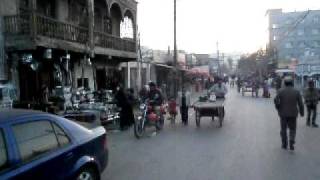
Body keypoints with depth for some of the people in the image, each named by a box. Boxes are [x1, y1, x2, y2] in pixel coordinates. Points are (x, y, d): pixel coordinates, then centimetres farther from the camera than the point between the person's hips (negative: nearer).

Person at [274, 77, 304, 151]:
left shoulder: (280, 91, -6)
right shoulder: (296, 91, -4)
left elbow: (276, 100, -13)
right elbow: (300, 103, -3)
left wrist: (278, 108, 4)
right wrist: (302, 112, 10)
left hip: (283, 113, 0)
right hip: (293, 114, 0)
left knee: (283, 129, 15)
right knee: (292, 129, 13)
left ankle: (284, 144, 20)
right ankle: (291, 142, -7)